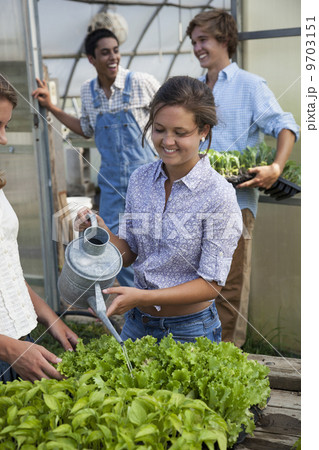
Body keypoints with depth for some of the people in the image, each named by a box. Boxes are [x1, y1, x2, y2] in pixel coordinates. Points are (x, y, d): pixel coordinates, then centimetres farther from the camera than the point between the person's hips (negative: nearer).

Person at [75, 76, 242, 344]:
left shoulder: (218, 195, -21)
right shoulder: (140, 179, -3)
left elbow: (211, 284, -18)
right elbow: (128, 254, 2)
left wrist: (143, 296, -27)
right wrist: (102, 231, -17)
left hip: (189, 330, -5)